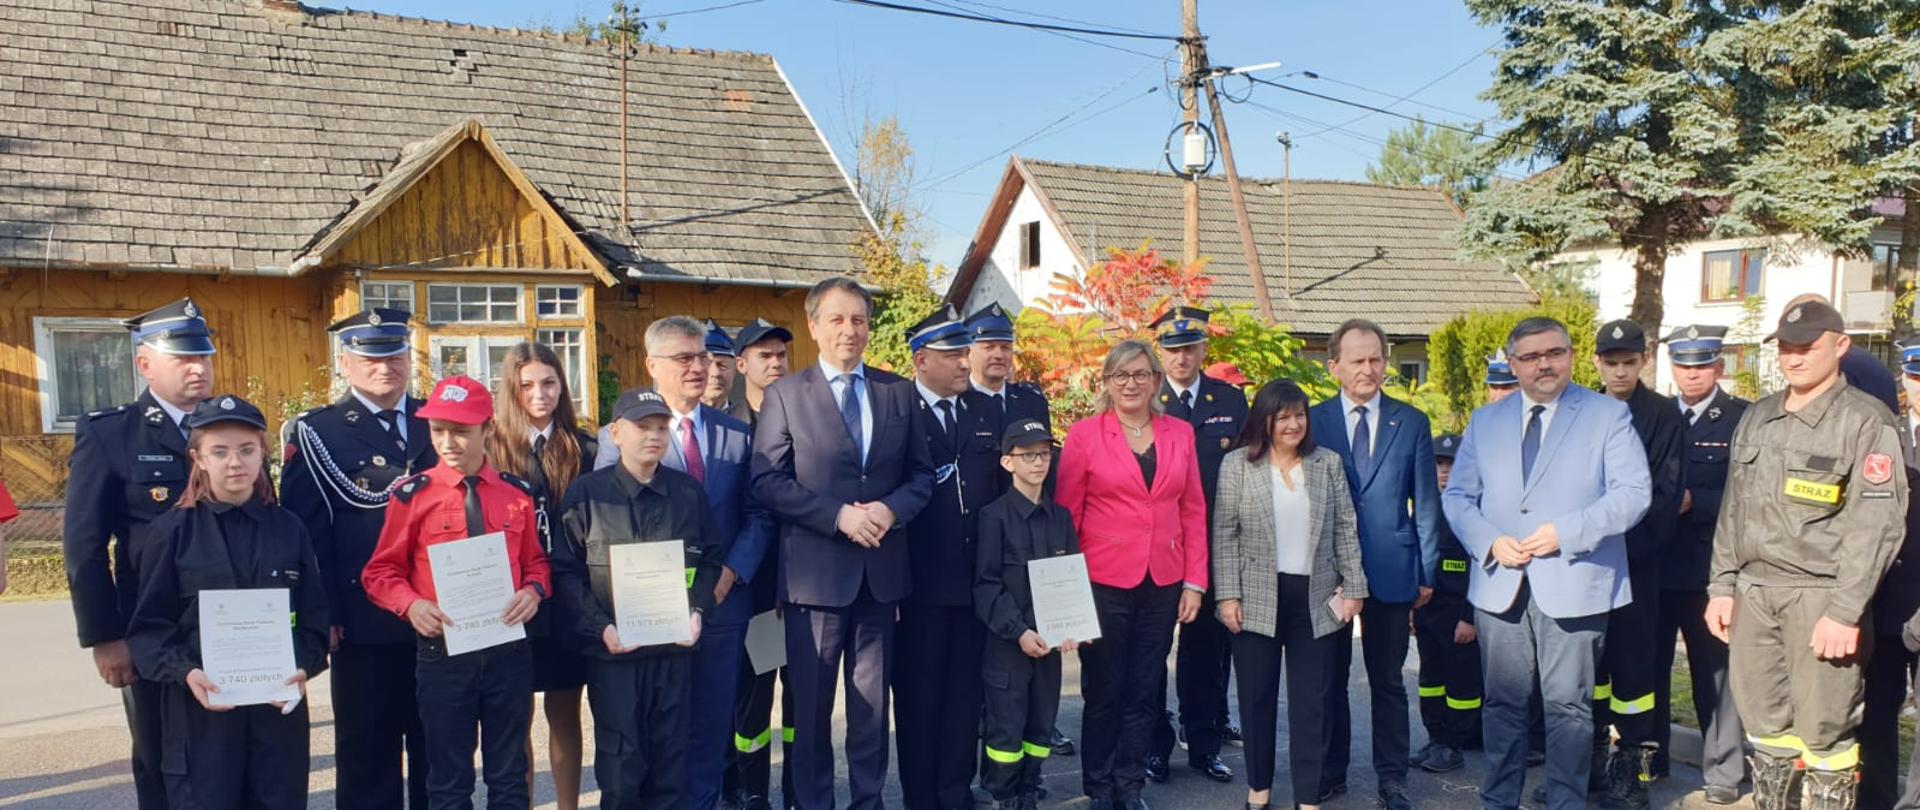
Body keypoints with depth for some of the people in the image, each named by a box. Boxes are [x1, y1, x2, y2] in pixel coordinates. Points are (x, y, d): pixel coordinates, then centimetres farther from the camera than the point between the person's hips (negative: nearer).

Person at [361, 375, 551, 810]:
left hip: (508, 651, 2)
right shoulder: (412, 495, -5)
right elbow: (381, 572, 0)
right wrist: (412, 605, -19)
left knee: (510, 775, 14)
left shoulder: (518, 493, 2)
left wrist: (533, 591, -10)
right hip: (443, 653, -2)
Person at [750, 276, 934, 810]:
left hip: (881, 568, 3)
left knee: (872, 701, 13)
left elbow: (921, 474, 8)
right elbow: (768, 482, -8)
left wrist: (891, 508, -12)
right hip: (816, 569, -3)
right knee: (811, 702, 8)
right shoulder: (785, 394, -1)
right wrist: (839, 515, -17)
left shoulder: (898, 392, 8)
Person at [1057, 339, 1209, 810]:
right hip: (1103, 582, -3)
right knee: (1103, 691, 9)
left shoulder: (1180, 433, 6)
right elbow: (1066, 513, -3)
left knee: (1144, 692, 11)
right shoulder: (1083, 434, -4)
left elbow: (1193, 510, 7)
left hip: (1163, 584, 3)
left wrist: (1194, 582, 3)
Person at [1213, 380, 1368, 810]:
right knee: (1257, 697, 9)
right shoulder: (1237, 464, -1)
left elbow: (1346, 529, 6)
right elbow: (1224, 534, -3)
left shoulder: (1329, 463, 5)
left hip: (1317, 599, 1)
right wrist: (1227, 596, -8)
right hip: (1257, 599, -1)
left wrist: (1354, 587, 0)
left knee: (1313, 700, 5)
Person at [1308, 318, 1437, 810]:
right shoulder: (1313, 421, 0)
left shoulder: (1412, 423, 3)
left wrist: (1427, 572, 2)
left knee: (1388, 681, 9)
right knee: (1329, 677, 11)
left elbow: (1425, 502, 4)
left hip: (1391, 571, 0)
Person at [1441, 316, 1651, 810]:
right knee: (1503, 702, 11)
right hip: (1500, 585, 3)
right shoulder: (1485, 421, 13)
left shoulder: (1609, 415, 3)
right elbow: (1457, 496, 10)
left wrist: (1565, 532, -16)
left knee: (1568, 706, 2)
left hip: (1572, 585, -3)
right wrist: (1490, 541, -7)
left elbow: (1633, 493, -6)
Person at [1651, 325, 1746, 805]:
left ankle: (1723, 769, 18)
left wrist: (1694, 502, -19)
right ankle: (1648, 758, 26)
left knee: (1715, 669, 5)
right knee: (1649, 664, 12)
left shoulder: (1743, 419, -4)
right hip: (1652, 565, 4)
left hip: (1709, 568, -3)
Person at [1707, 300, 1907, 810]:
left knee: (1824, 734, 0)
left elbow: (1876, 525, -11)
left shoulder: (1866, 421, -6)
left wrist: (1844, 613, -16)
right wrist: (1722, 587, 11)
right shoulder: (1757, 418, 13)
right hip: (1753, 592, 6)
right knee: (1764, 724, 13)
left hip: (1821, 596, -5)